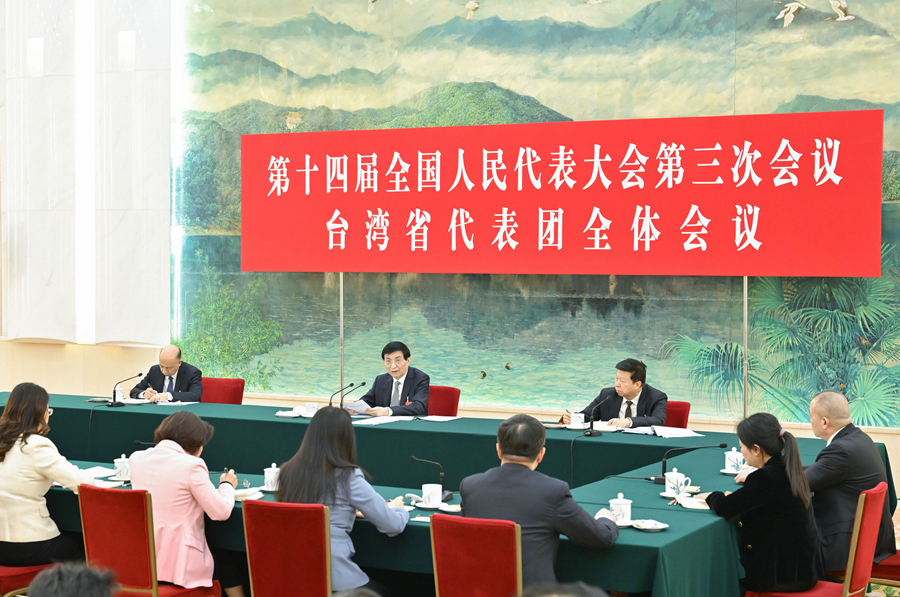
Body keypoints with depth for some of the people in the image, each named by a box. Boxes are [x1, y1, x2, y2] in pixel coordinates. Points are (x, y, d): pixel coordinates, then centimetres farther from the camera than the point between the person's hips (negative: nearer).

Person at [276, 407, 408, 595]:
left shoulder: (288, 471, 0)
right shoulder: (348, 477, -12)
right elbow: (394, 525, -6)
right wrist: (395, 508, 16)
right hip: (334, 579, -5)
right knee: (378, 590, 28)